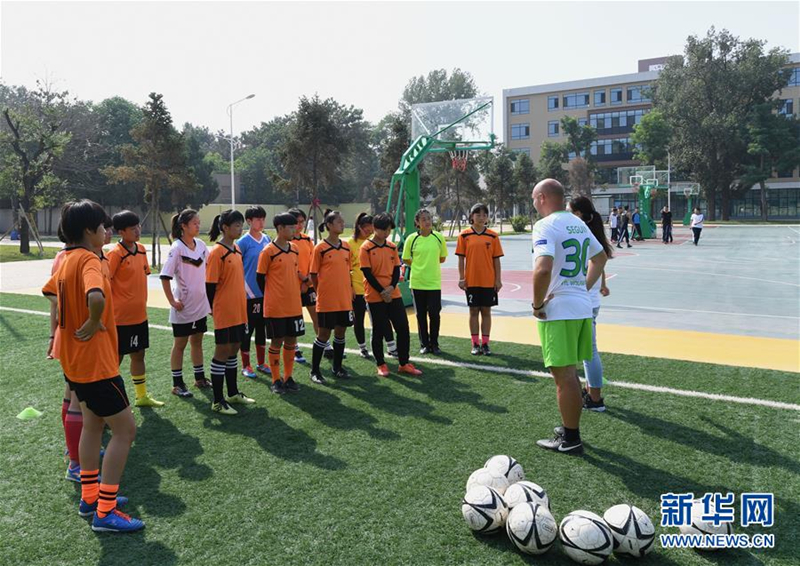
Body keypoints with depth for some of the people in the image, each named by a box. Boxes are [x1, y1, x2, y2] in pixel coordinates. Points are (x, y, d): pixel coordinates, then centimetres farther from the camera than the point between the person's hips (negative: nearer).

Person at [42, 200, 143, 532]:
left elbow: (50, 292, 27)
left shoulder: (66, 258, 8)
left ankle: (90, 497, 32)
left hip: (74, 358, 10)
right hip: (95, 360, -10)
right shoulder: (88, 259, -21)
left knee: (93, 423, 21)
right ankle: (105, 512, 3)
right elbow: (96, 297, -41)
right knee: (125, 430, -2)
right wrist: (93, 323, -24)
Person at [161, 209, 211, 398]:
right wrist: (172, 301, -17)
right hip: (183, 306, -6)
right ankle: (177, 384, 16)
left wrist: (208, 292, 12)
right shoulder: (177, 248, -15)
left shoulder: (201, 245, 3)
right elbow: (165, 276, -17)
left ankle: (200, 378, 27)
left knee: (197, 341, 15)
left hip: (200, 304, 6)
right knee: (180, 344, 6)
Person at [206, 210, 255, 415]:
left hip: (238, 311, 7)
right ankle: (218, 401, 11)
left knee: (233, 351, 16)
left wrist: (242, 305, 14)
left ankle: (233, 393, 29)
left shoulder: (237, 249, 9)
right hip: (224, 313, -7)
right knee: (222, 353, 1)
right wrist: (214, 310, -7)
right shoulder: (217, 253, -15)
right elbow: (210, 286, -13)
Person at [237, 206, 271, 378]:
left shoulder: (267, 239, 7)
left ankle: (261, 363, 26)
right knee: (247, 330, 4)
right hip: (249, 294, -5)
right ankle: (246, 366, 17)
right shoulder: (243, 242, -9)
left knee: (262, 329, 14)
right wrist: (247, 289, -11)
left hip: (265, 293, 5)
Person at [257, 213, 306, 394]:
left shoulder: (294, 249, 7)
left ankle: (288, 378, 23)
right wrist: (272, 296, 3)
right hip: (275, 308, -6)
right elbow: (260, 278, -5)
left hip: (294, 306, 6)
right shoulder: (268, 252, -12)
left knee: (291, 341, 11)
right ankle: (276, 381, 15)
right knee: (277, 342, 3)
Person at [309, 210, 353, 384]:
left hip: (344, 299, 5)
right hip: (326, 301, -5)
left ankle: (337, 368, 26)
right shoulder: (320, 248, -8)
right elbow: (313, 274, -4)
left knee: (340, 332, 11)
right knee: (324, 334, 2)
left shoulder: (346, 246, 8)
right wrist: (322, 292, 0)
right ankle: (315, 371, 14)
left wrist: (349, 289, 10)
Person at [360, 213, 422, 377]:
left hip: (394, 295, 5)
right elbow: (367, 273, -11)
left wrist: (392, 286, -10)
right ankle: (381, 365, 17)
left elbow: (396, 269, 8)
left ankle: (404, 363, 14)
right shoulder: (366, 248, -7)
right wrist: (382, 291, -15)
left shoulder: (392, 247, 9)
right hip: (375, 296, -5)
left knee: (403, 327, 3)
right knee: (378, 331, 4)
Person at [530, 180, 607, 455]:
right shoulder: (578, 224, 13)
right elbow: (601, 257, 27)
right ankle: (570, 428, 31)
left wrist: (537, 304, -15)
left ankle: (570, 439, 11)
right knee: (569, 372, 19)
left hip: (558, 311, -8)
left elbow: (543, 269, -28)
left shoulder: (545, 225, -14)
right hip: (582, 306, 8)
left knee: (564, 374, 1)